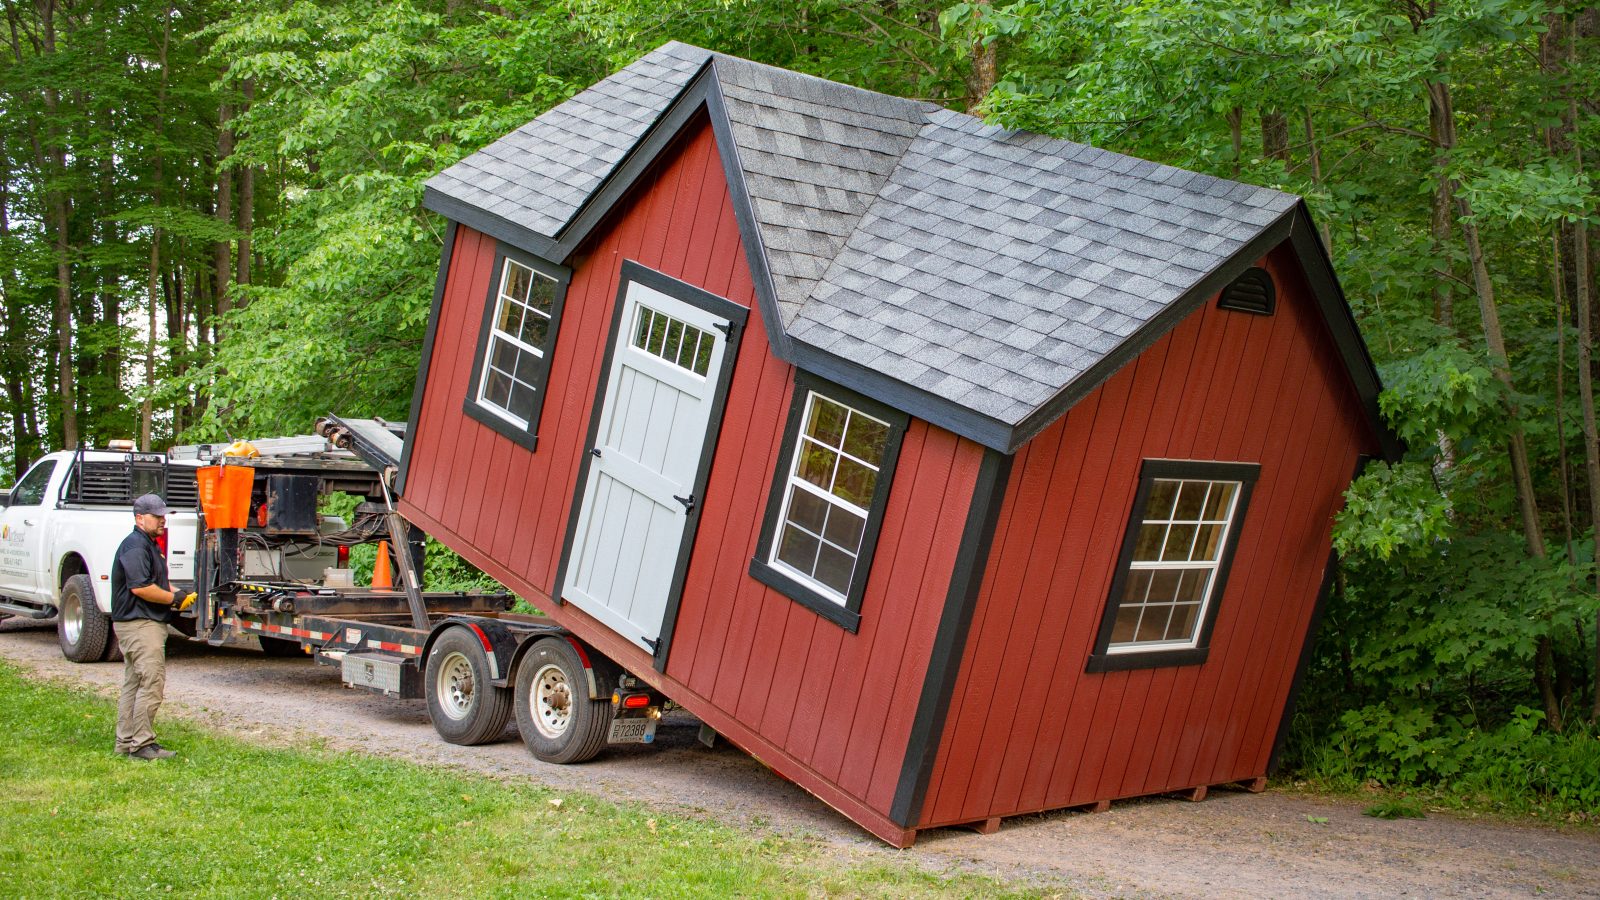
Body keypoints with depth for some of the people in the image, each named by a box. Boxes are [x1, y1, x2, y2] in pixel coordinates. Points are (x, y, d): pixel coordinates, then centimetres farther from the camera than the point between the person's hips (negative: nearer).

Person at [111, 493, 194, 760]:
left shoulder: (151, 545, 19)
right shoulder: (135, 545, -14)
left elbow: (159, 581, 29)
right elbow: (140, 587, -24)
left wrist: (175, 594, 9)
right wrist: (174, 599, -14)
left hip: (147, 623, 11)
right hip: (139, 624, -11)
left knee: (133, 684, 13)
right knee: (152, 685, -12)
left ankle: (126, 742, 19)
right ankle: (141, 745, -9)